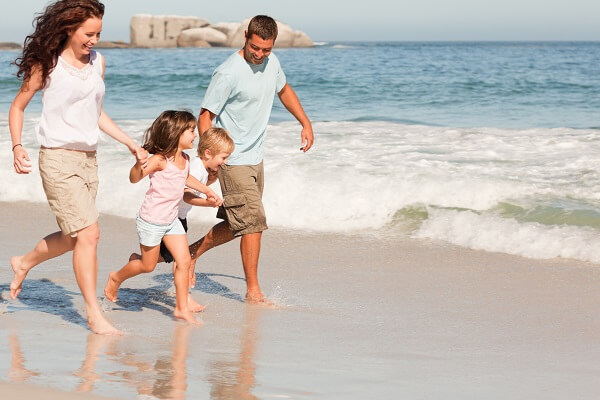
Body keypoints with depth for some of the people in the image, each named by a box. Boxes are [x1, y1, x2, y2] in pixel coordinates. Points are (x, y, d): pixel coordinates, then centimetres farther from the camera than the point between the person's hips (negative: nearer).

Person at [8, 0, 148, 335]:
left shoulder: (97, 62, 10)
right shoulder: (48, 64, -7)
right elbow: (18, 107, 2)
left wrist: (132, 144, 14)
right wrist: (17, 147, -13)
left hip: (89, 159, 7)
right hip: (58, 159, -7)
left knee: (73, 237, 15)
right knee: (89, 233, -15)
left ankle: (24, 263, 41)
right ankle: (95, 315, -9)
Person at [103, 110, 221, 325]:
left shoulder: (185, 160, 3)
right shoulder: (160, 160, -21)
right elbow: (134, 179, -25)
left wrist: (207, 191, 30)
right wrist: (138, 165, -46)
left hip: (171, 220, 7)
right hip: (151, 220, -7)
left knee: (184, 261, -3)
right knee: (148, 265, 7)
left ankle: (182, 308, 3)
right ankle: (116, 278, 35)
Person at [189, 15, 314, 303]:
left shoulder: (271, 63, 3)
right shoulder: (228, 73, -20)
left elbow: (283, 90, 25)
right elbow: (205, 117, -16)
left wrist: (305, 123, 19)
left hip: (256, 158, 8)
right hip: (234, 161, -8)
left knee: (238, 224, 15)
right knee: (253, 222, -11)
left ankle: (193, 251, 33)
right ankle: (253, 291, -4)